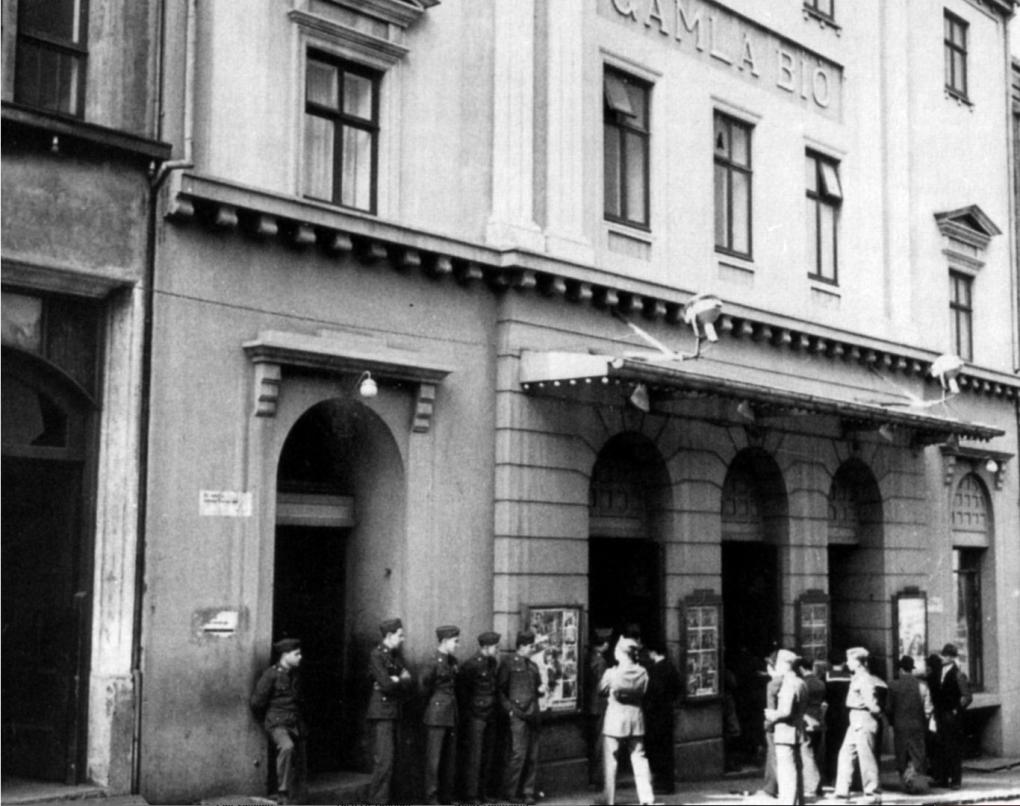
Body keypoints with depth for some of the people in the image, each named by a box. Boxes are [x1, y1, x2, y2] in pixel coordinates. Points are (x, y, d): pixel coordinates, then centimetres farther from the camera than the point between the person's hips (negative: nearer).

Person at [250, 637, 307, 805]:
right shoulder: (271, 674, -7)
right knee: (287, 747, -35)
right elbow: (257, 702, -6)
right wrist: (268, 719, 7)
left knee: (300, 767, 5)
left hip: (295, 724, 8)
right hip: (278, 724, -7)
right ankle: (282, 792, -29)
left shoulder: (293, 675, 15)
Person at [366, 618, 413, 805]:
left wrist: (397, 680, -8)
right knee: (384, 761, -11)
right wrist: (402, 680, -1)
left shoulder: (397, 655, 16)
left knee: (387, 761, 9)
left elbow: (409, 684, 10)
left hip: (394, 712, 8)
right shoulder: (376, 655, -9)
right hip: (382, 713, -8)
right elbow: (386, 685, -18)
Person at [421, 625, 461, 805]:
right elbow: (424, 688, -6)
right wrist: (431, 704, 5)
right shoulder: (432, 663, -12)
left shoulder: (453, 661, 11)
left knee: (450, 759, 10)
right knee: (433, 759, -3)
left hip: (452, 715, 7)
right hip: (436, 716, -7)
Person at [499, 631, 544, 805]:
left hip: (533, 714, 6)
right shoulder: (508, 665, -1)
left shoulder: (533, 666, 17)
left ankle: (528, 792, 11)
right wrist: (510, 709, -9)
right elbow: (499, 691, -1)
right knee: (518, 754, -9)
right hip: (518, 715, -6)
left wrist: (541, 690, 4)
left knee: (532, 756, 4)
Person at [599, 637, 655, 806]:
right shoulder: (642, 672, -5)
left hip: (615, 717, -3)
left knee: (610, 760, 5)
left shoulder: (612, 673, -13)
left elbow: (601, 689, 2)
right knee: (639, 757, 11)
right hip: (635, 716, 3)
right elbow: (643, 692, 6)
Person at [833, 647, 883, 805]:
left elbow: (871, 703, -20)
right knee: (845, 755, 11)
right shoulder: (856, 678, 13)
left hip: (864, 721, -10)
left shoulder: (865, 679, -16)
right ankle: (842, 790, 16)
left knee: (866, 758, -3)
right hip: (855, 722, 10)